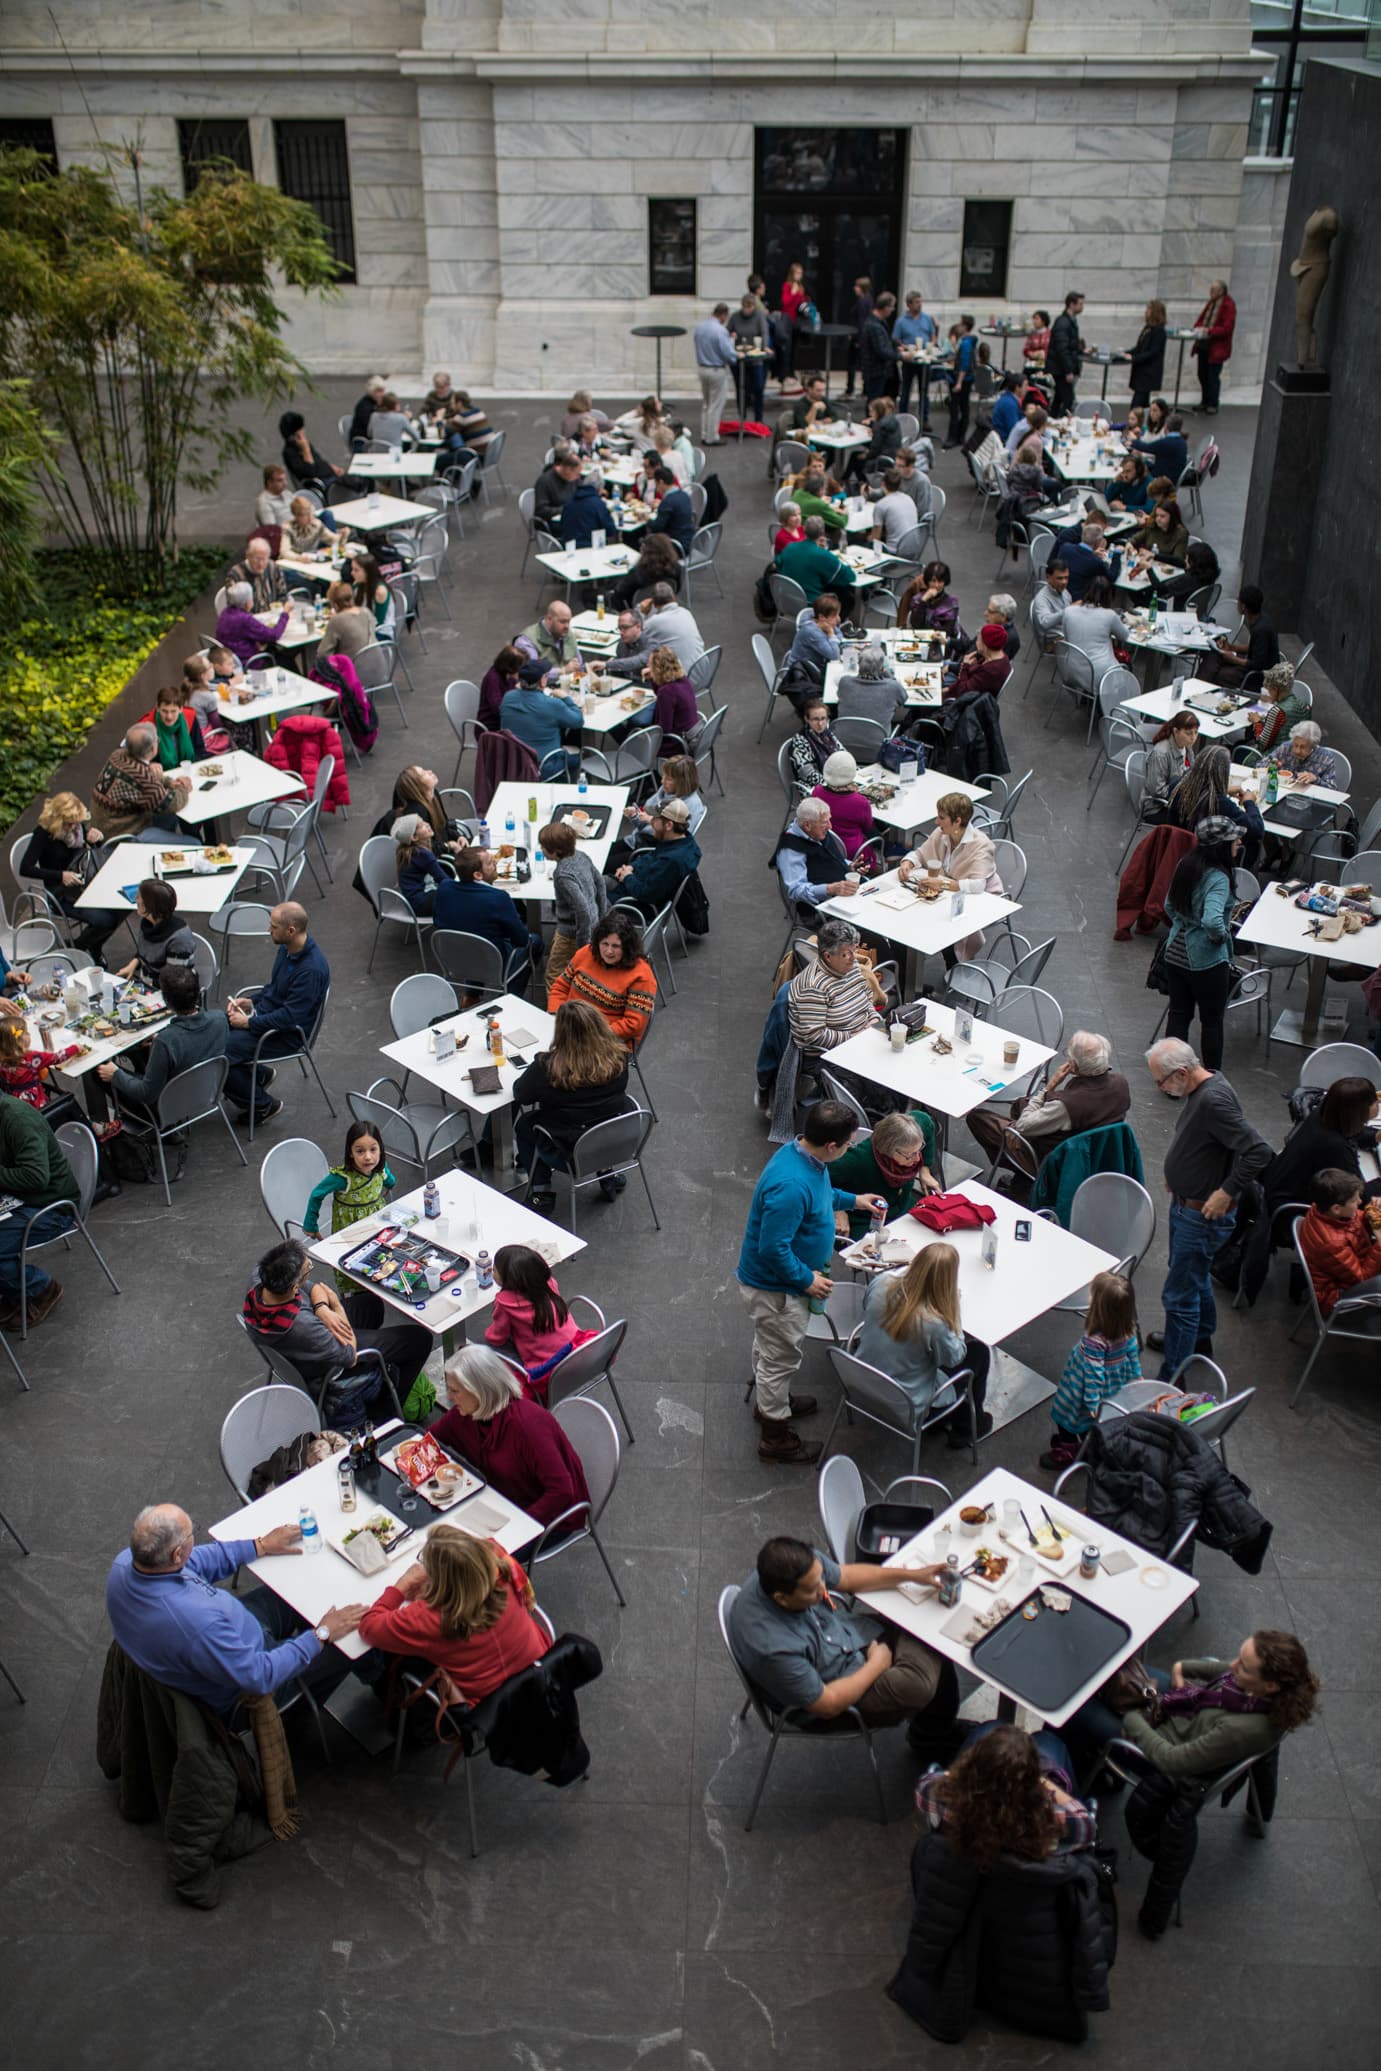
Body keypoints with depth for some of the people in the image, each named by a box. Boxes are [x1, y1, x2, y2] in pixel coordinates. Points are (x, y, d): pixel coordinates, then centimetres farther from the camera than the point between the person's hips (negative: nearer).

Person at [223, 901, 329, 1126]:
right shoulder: (286, 949, 1)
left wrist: (249, 1022, -18)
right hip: (265, 1013, 9)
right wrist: (251, 1002, 4)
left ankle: (263, 1106, 3)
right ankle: (258, 1074, 19)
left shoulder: (312, 969, -29)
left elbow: (289, 1017, -26)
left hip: (286, 1035, -9)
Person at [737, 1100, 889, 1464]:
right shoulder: (791, 1186, -39)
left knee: (769, 1347, 30)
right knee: (781, 1356, 10)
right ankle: (775, 1440, 29)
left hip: (769, 1281, 9)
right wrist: (807, 1280, -21)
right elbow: (773, 1249, -33)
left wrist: (851, 1200, 20)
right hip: (775, 1289, -9)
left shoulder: (804, 1154, -8)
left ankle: (770, 1400, 54)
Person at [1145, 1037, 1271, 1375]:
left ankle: (1171, 1380, 7)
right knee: (1195, 1275, 29)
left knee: (1180, 1295, -2)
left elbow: (1259, 1151, -35)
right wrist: (1178, 1172, 12)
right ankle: (1199, 1339, 51)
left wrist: (1226, 1192, -28)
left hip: (1203, 1216, -10)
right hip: (1186, 1205, 10)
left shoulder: (1214, 1101, -30)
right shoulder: (1204, 1086, 0)